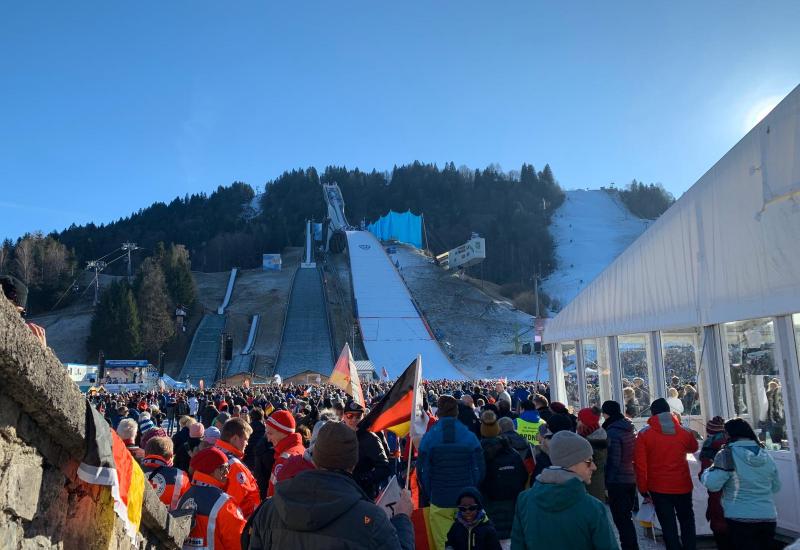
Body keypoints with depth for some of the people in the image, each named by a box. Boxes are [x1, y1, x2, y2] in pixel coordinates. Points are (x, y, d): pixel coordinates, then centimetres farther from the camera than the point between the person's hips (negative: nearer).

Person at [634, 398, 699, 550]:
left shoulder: (644, 434, -9)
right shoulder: (683, 431, -2)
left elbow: (640, 464, -11)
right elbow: (694, 447, 20)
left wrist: (643, 488, -3)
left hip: (659, 487, -2)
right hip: (683, 485, 2)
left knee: (668, 526, 5)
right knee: (687, 521, 22)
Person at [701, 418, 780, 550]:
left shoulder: (727, 454, -12)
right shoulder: (766, 455, 7)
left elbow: (712, 484, -17)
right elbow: (776, 487, 18)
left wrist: (706, 472, 2)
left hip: (740, 519, -6)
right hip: (769, 518, 6)